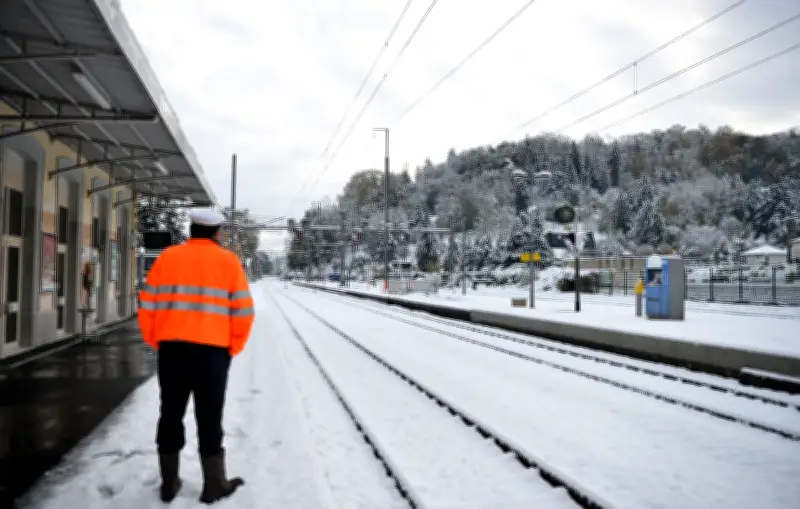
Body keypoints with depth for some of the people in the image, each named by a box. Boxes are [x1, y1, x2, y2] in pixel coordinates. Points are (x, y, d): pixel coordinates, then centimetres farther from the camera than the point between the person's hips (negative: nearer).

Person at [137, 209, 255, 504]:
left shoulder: (167, 257, 6)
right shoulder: (228, 261, -1)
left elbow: (148, 306, 3)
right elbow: (243, 312, -5)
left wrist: (156, 342, 15)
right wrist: (233, 348, 8)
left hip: (171, 348, 3)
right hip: (212, 350, -2)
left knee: (171, 415, 14)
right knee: (209, 418, 7)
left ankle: (169, 483, 22)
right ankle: (214, 485, 15)